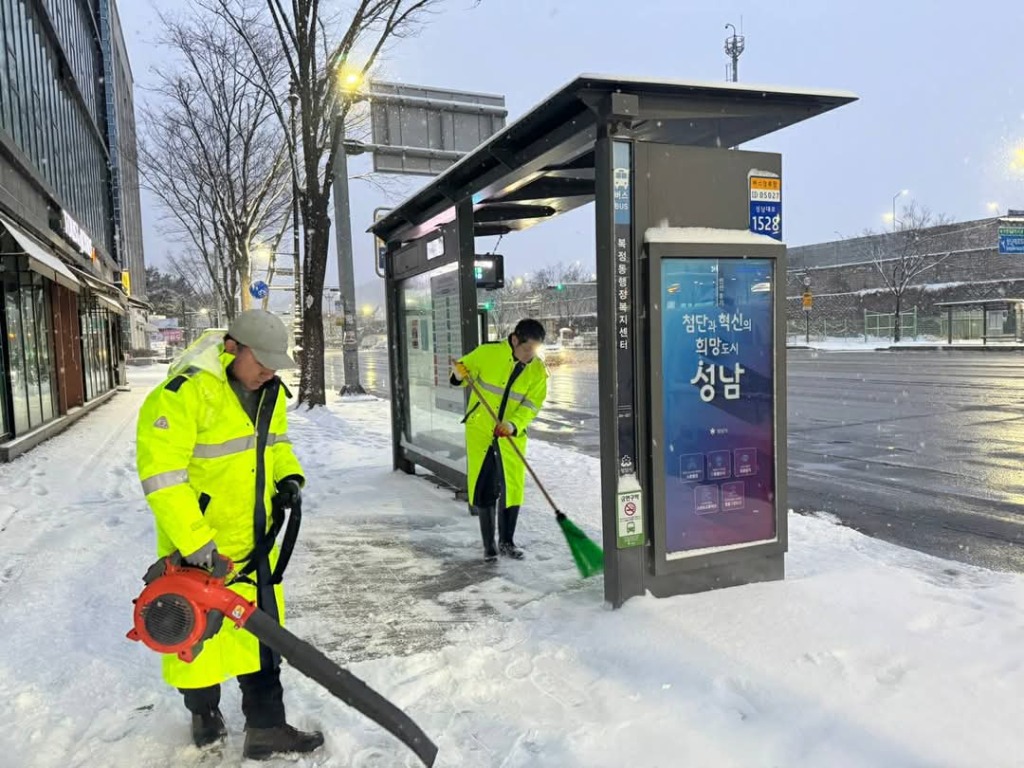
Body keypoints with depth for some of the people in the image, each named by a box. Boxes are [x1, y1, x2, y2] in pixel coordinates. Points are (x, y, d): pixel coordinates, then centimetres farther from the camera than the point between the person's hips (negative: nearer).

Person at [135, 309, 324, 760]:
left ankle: (265, 727, 25)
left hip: (252, 539, 7)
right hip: (196, 545, -6)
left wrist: (288, 477, -2)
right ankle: (204, 714, 39)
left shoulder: (270, 392, 1)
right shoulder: (185, 393, -24)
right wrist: (194, 540, -28)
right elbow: (161, 474, -26)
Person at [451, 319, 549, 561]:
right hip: (480, 431, -2)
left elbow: (531, 405, -10)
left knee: (513, 488, 3)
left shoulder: (538, 370, -6)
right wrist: (460, 376, -23)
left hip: (512, 436, 2)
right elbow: (464, 369, 1)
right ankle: (488, 545, 16)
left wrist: (513, 425, -27)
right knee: (483, 490, 2)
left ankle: (507, 542, 22)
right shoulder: (488, 352, -13)